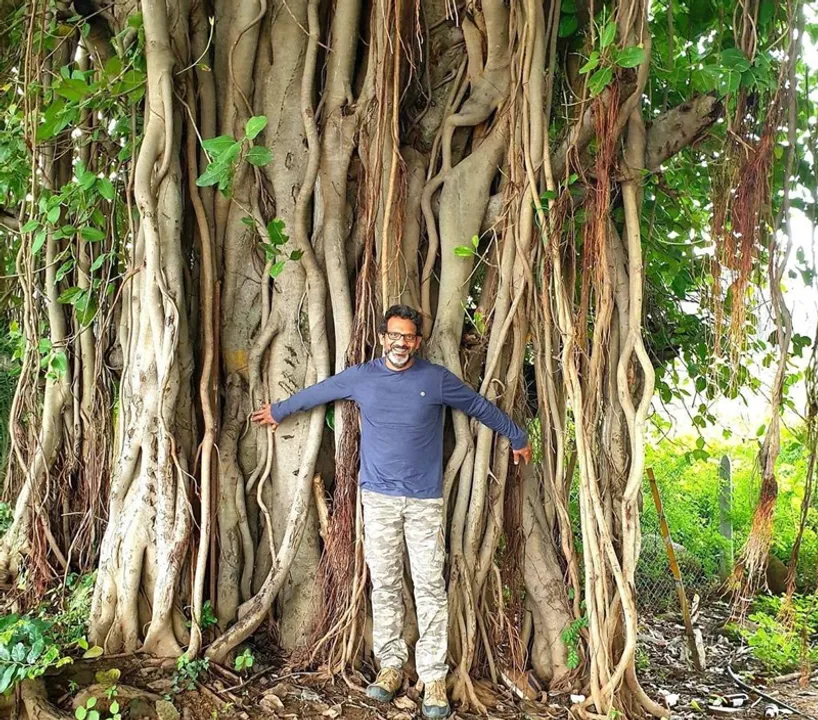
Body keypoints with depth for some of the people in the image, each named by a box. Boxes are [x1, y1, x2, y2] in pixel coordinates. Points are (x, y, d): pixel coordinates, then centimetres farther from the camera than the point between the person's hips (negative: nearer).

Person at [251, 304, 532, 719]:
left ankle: (433, 677, 6)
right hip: (379, 498, 2)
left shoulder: (437, 379, -1)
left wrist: (517, 438, 20)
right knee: (385, 585, 7)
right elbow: (315, 393, 19)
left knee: (430, 587, -2)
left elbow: (481, 407, 11)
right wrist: (278, 411, 31)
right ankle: (391, 665, 19)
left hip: (425, 501, -2)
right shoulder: (360, 377, 4)